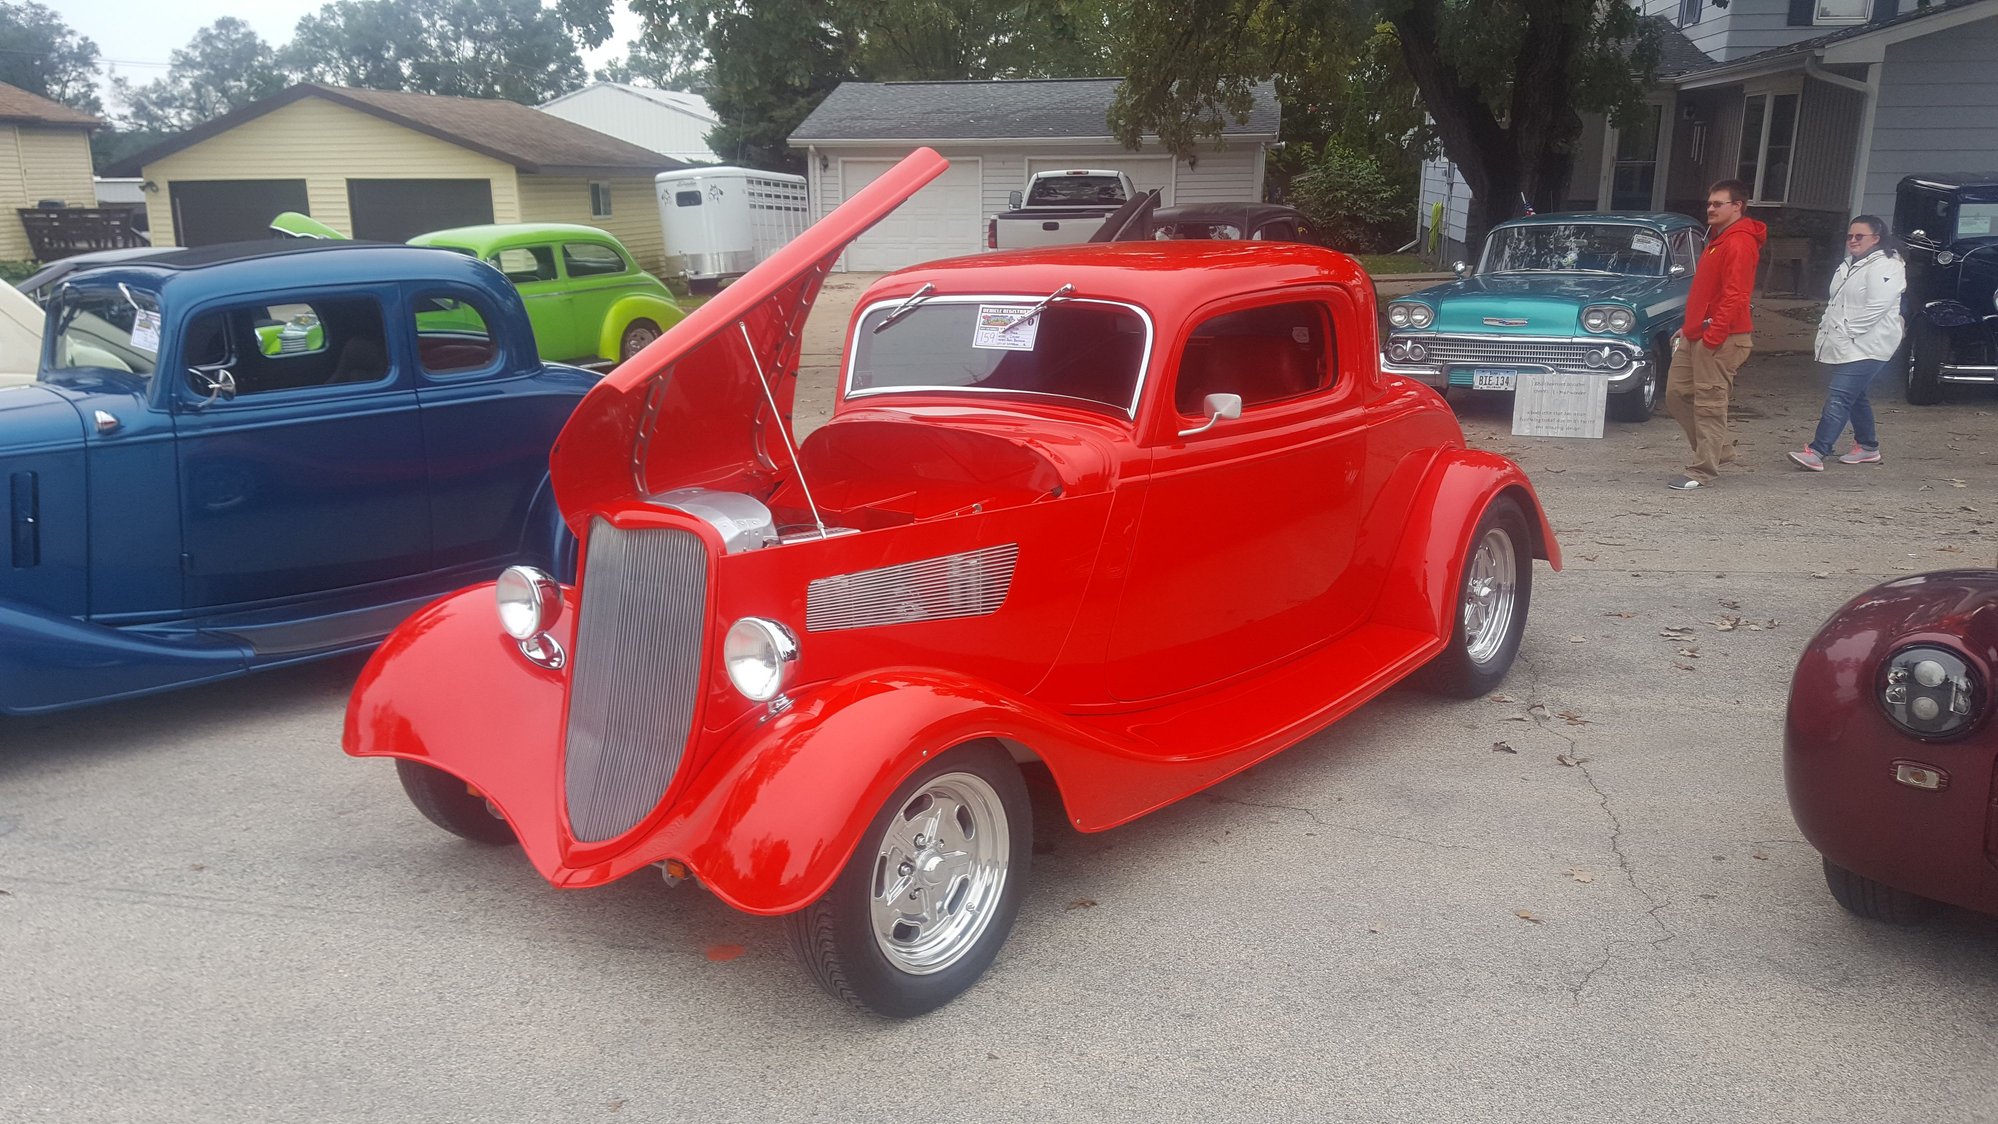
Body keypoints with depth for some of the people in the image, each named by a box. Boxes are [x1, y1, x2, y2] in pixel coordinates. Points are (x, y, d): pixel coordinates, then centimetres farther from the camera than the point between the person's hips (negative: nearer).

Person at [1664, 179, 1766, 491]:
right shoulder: (1719, 239, 18)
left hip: (1720, 338, -10)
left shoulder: (1739, 243, -14)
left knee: (1709, 403, -5)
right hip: (1696, 334, 10)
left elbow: (1734, 296, -21)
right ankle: (1719, 447, 23)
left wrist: (1713, 335, -24)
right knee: (1677, 393, 11)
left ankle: (1703, 471, 0)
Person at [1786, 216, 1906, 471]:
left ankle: (1817, 452, -23)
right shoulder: (1850, 264, 18)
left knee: (1838, 398, -17)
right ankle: (1868, 446, 31)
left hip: (1866, 348, -10)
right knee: (1855, 398, 18)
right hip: (1844, 346, 10)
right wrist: (1827, 326, 9)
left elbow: (1876, 308, -21)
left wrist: (1844, 332, -19)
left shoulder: (1885, 267, -13)